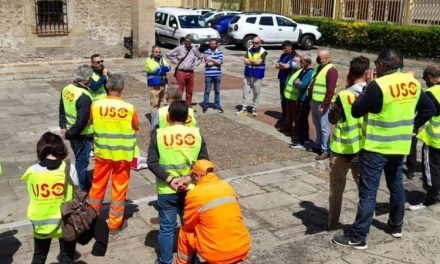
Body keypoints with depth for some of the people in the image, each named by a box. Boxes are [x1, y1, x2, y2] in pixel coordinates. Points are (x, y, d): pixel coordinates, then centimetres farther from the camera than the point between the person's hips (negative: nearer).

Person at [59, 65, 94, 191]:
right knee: (81, 162, 6)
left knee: (80, 160, 23)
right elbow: (81, 121, -28)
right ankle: (82, 190, 20)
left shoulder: (67, 89, -1)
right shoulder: (84, 97, -27)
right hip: (83, 135, -8)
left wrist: (64, 126, 8)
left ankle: (86, 185, 41)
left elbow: (62, 108, 9)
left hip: (72, 132, 8)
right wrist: (69, 133, -15)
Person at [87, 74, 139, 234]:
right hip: (122, 154, -2)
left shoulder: (96, 105, -12)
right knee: (119, 188, 11)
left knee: (98, 185, 18)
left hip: (102, 153, 2)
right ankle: (115, 224, 19)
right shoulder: (130, 108, -17)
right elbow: (136, 128, 0)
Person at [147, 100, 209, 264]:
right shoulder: (197, 134, -2)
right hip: (190, 189, 2)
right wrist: (189, 178, -14)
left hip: (166, 191, -1)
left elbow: (152, 163, -13)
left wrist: (169, 180, -15)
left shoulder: (158, 134, -7)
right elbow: (204, 162, -7)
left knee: (167, 228, 12)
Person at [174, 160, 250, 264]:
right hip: (243, 249, 5)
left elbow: (188, 224, 4)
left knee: (185, 232, 19)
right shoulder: (227, 187, 5)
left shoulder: (194, 194, -10)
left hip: (218, 255, -4)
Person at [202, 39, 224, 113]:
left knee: (217, 91, 11)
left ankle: (218, 106, 20)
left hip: (217, 74, 2)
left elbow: (220, 62, -9)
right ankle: (205, 106, 11)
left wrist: (211, 59, -10)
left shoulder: (220, 52, 6)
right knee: (207, 91, 2)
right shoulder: (206, 52, 2)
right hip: (208, 74, -2)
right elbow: (208, 63, -10)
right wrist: (216, 61, -5)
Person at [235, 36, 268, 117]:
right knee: (246, 92, 6)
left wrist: (250, 61, -7)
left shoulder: (263, 52, -7)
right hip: (248, 75, 4)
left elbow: (258, 62, -19)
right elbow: (245, 61, -5)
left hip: (257, 76, -4)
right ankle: (244, 109, 12)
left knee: (256, 93, 5)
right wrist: (254, 62, -18)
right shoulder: (249, 50, 7)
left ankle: (254, 109, 17)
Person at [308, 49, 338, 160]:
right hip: (314, 101, 9)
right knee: (317, 125, 19)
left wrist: (324, 105, -21)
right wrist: (311, 99, 18)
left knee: (324, 127, -3)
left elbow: (330, 90, -21)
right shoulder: (318, 67, 13)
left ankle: (325, 150, 3)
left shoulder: (331, 70, -15)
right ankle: (318, 145, 32)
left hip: (323, 103, -9)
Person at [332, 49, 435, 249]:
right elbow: (429, 110, 11)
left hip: (376, 146, -7)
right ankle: (396, 226, 36)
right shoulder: (413, 83, 3)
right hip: (400, 145, 7)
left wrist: (364, 93, 0)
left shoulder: (378, 85, -19)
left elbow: (356, 111, -13)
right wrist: (410, 126, 14)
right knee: (396, 185, 21)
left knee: (368, 191, -4)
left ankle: (358, 237, 0)